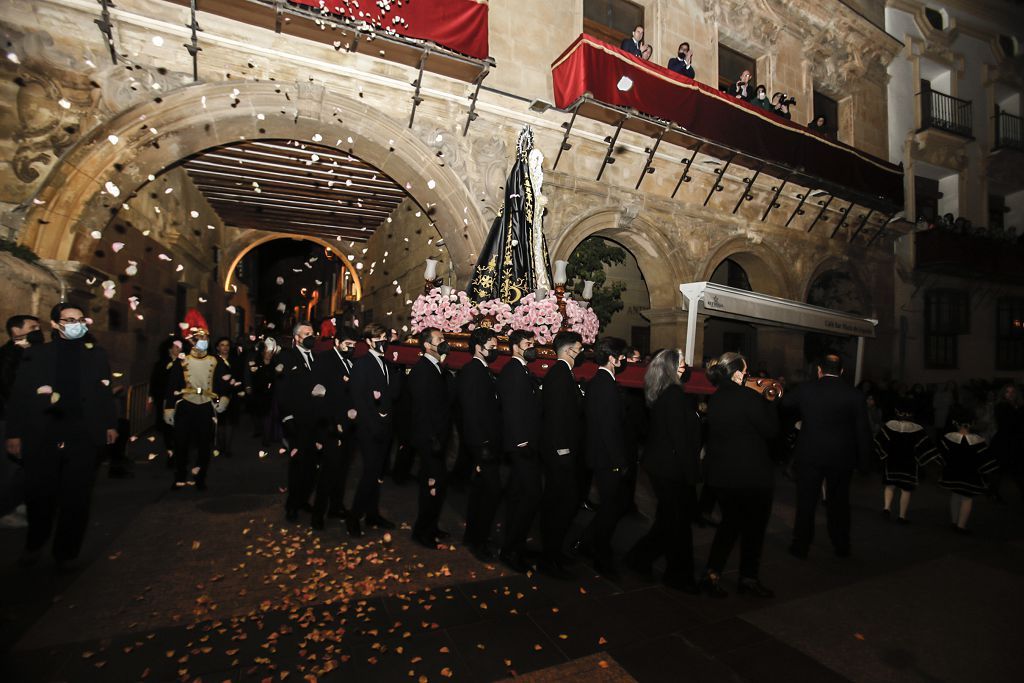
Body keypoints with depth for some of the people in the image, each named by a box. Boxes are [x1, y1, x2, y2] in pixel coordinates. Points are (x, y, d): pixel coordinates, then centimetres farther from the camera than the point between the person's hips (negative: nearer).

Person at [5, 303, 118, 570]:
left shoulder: (97, 354, 8)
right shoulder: (36, 354, 3)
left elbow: (105, 392, 9)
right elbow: (19, 395, 1)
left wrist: (110, 424, 8)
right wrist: (14, 433, -2)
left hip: (84, 437, 1)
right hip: (42, 437, 0)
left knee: (77, 497, 7)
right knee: (39, 495, 10)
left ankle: (67, 552, 22)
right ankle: (34, 545, 36)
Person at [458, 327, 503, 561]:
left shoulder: (483, 371, 14)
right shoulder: (471, 371, -14)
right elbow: (471, 411, -21)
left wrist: (492, 443, 12)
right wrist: (481, 445, -23)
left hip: (488, 443, 10)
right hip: (482, 444, -10)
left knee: (480, 489, 18)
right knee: (492, 490, -6)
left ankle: (473, 536, 31)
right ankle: (478, 540, 9)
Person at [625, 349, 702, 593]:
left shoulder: (661, 393, 8)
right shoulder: (675, 394, -19)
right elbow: (680, 437, -21)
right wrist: (691, 471, -16)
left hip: (658, 463, 9)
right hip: (673, 466, -9)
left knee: (668, 518, 20)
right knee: (679, 520, 6)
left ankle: (640, 556, 29)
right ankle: (679, 574, 21)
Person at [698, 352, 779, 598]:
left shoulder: (714, 398, 2)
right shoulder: (749, 396, -18)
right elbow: (771, 430, -13)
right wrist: (769, 403, 1)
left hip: (721, 474, 6)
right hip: (752, 474, -6)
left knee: (730, 522, 20)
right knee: (754, 527, 15)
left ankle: (712, 574, 15)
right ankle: (749, 578, 28)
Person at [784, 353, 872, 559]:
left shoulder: (805, 389, -7)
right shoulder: (854, 395, -7)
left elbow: (785, 403, 11)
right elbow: (863, 430, -4)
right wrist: (862, 460, 6)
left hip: (809, 455, -1)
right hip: (841, 457, 1)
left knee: (806, 502, 8)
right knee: (839, 502, 16)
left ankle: (800, 546, 16)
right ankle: (842, 547, 29)